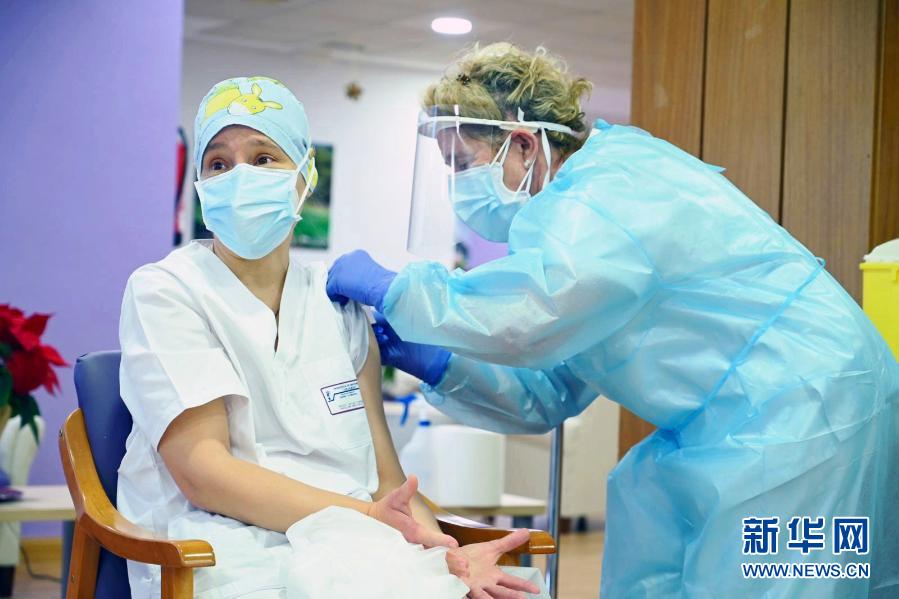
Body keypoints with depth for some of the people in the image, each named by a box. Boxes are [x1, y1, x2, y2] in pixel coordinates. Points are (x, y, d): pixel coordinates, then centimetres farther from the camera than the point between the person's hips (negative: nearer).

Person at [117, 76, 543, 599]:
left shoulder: (340, 304, 14)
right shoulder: (165, 291, 1)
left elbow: (386, 477, 8)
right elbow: (200, 469, -11)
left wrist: (443, 551, -14)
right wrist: (364, 518, -20)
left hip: (350, 554, 4)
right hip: (229, 553, -4)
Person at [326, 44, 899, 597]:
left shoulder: (614, 184, -15)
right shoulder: (584, 201, 16)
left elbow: (520, 315, -32)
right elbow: (553, 395, 15)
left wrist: (389, 287, -16)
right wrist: (434, 363, 2)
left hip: (801, 413, -10)